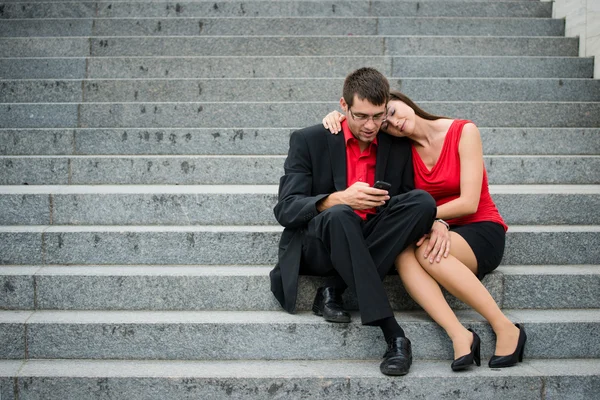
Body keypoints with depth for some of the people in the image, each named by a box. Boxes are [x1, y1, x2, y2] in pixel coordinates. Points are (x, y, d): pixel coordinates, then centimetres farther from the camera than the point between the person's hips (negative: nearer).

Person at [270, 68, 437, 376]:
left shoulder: (398, 146, 7)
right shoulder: (308, 141, -3)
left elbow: (412, 205, 10)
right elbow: (285, 210, -11)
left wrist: (433, 221, -16)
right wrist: (339, 199, -30)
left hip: (372, 245, 3)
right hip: (317, 245, -3)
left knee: (422, 201, -23)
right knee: (340, 216, -37)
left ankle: (333, 290, -21)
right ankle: (392, 333, -37)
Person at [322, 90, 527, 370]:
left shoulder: (464, 132, -8)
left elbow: (469, 203, -14)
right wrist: (337, 118, -3)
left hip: (481, 231, -4)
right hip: (439, 232, 4)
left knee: (427, 252, -35)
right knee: (403, 253, -31)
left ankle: (506, 329, -27)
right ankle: (459, 335, -40)